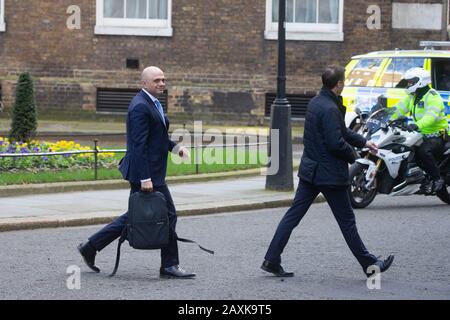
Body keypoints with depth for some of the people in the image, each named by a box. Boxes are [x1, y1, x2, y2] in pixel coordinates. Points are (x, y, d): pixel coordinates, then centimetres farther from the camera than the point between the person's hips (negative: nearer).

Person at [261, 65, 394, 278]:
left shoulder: (315, 103, 10)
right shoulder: (330, 109, -21)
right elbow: (336, 143, -25)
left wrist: (363, 142, 25)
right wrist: (352, 155, -6)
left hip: (310, 170, 9)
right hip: (330, 173, -9)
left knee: (293, 215, 7)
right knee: (346, 220, 3)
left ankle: (271, 260, 4)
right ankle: (369, 264, 14)